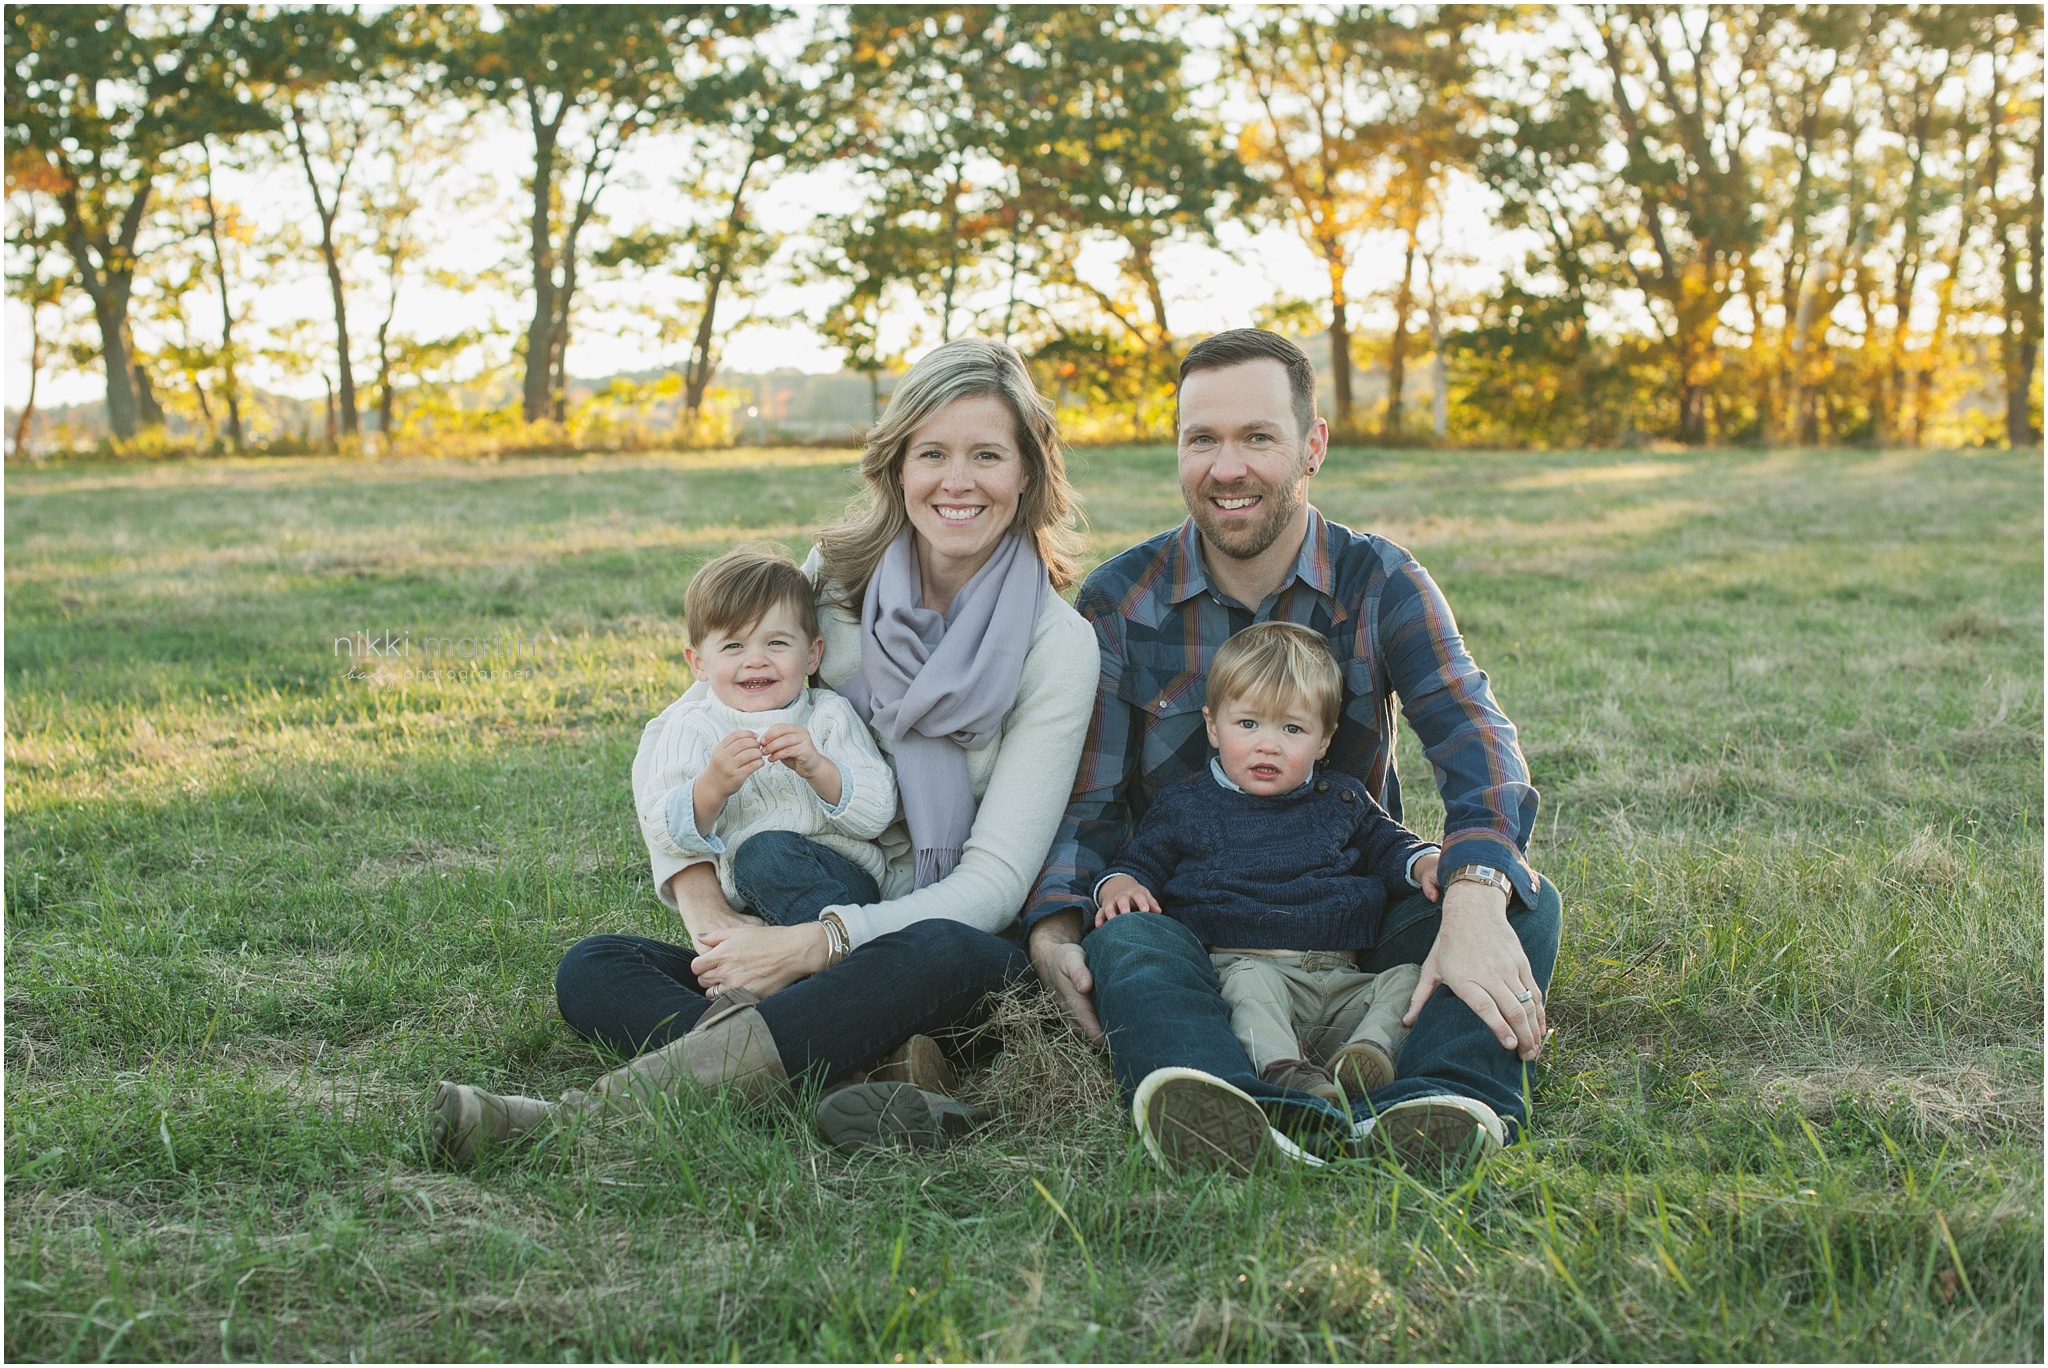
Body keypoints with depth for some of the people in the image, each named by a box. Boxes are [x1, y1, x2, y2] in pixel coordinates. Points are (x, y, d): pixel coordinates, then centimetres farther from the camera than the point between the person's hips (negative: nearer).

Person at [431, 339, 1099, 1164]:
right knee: (592, 971, -19)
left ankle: (587, 1115, -43)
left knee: (940, 955, -39)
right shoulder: (835, 577, 2)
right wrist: (705, 912, -16)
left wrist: (816, 943, -26)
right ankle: (865, 1082, -42)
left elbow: (996, 878, -13)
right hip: (793, 933, 4)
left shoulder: (1057, 643, -7)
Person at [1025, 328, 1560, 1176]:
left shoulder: (1379, 584, -1)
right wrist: (1054, 929, -24)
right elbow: (1088, 799, -1)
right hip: (1182, 908, -1)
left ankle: (1430, 1112, -54)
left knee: (1527, 900, -25)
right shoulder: (1120, 600, 0)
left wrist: (1475, 899, -40)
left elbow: (1473, 736, -18)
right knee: (1126, 947, -34)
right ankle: (1256, 1131, -65)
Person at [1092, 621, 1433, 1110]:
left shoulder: (1343, 801, 18)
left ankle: (1369, 1046, -38)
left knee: (1410, 978, -19)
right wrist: (1119, 887, -9)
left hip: (1339, 981, 4)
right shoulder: (1185, 807, 12)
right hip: (1239, 961, -3)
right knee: (1249, 980, -36)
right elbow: (1138, 861, 15)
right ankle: (1282, 1068, -52)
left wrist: (1427, 864, 3)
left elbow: (1388, 844, 26)